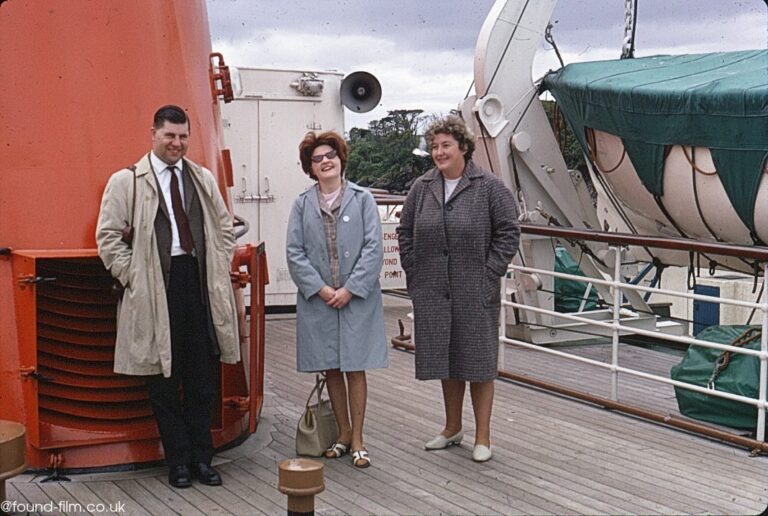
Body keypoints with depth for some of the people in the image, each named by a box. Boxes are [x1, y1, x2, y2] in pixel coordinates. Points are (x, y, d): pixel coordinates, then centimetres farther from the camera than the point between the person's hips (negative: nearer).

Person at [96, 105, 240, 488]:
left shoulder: (203, 179, 13)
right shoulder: (126, 181, 1)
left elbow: (224, 227, 20)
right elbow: (108, 235, -1)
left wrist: (220, 269, 9)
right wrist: (132, 276, -7)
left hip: (199, 284, 3)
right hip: (154, 291, -3)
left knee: (202, 379, 6)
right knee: (163, 382, 5)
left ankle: (201, 458, 17)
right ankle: (178, 461, 16)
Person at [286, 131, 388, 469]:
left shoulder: (362, 199, -1)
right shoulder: (302, 205, 4)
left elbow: (373, 248, -6)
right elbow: (294, 253, 0)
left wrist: (350, 289, -13)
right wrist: (320, 289, -10)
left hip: (357, 298, -2)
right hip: (318, 299, 2)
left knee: (355, 368, 2)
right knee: (331, 369, 10)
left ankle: (357, 438, 12)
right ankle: (344, 432, 25)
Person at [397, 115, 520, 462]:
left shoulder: (489, 187, -6)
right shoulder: (421, 188, 7)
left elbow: (509, 232, -6)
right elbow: (405, 233, 14)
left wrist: (489, 274, -10)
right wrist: (414, 273, 7)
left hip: (475, 293, -4)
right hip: (433, 292, 4)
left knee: (477, 361, 3)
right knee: (446, 360, 14)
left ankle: (483, 437, 13)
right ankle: (452, 428, 30)